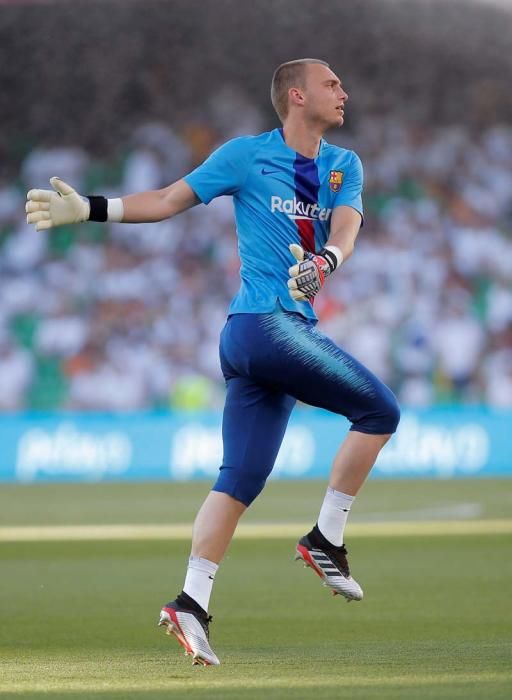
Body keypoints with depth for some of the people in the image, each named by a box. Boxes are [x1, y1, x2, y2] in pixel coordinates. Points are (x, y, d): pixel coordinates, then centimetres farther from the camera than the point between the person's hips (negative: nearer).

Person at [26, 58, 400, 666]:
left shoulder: (344, 166, 16)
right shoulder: (247, 155, 2)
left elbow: (345, 230, -1)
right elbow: (168, 200, 3)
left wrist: (323, 263, -24)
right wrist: (89, 208, -7)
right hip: (266, 322, -6)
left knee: (240, 478, 1)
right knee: (380, 411, -8)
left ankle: (191, 602, -3)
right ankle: (325, 541, -1)